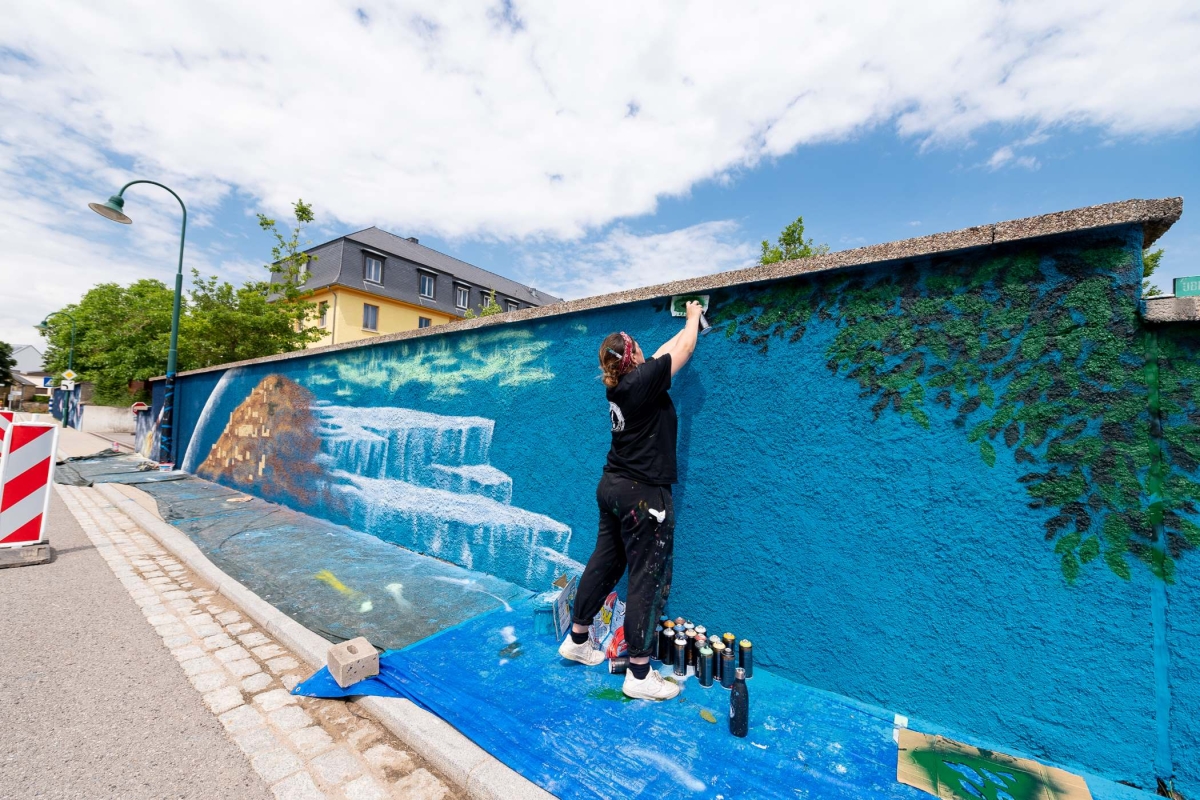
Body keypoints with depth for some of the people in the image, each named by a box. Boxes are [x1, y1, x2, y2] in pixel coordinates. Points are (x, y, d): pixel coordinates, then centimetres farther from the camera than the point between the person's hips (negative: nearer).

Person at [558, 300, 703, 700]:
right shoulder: (642, 381, -17)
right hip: (643, 496, -8)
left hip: (612, 487, 9)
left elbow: (666, 350, 20)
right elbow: (681, 351, -2)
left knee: (604, 563, 19)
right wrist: (693, 319, 17)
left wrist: (687, 327, 31)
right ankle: (639, 674, 15)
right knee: (648, 578, 2)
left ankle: (576, 640, 35)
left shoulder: (618, 386, 6)